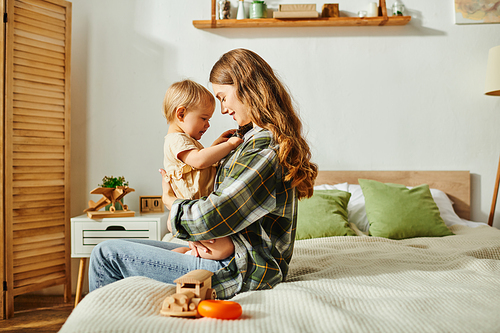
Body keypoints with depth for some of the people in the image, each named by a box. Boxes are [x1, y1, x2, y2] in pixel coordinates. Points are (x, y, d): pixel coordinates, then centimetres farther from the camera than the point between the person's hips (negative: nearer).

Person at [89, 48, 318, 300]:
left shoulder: (265, 152, -21)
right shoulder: (256, 138, 13)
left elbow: (211, 219, -23)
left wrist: (171, 201, -2)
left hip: (236, 273, -10)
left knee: (106, 254, -4)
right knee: (121, 248, 16)